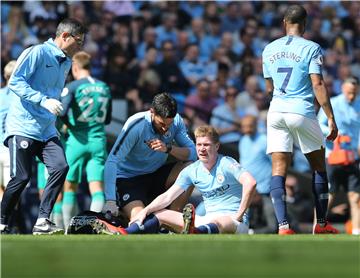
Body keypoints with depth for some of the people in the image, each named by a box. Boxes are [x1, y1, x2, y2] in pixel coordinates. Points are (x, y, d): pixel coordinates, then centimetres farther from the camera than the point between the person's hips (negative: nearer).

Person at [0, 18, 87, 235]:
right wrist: (43, 100, -23)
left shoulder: (66, 63, 17)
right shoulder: (37, 53, -8)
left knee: (61, 167, -14)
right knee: (21, 177, -8)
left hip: (47, 130, 7)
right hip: (23, 126, -7)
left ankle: (42, 222, -11)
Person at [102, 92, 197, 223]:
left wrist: (168, 148, -34)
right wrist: (110, 201, -38)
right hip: (128, 178, -5)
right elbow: (112, 161, -28)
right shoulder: (136, 125, -25)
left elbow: (192, 154, -14)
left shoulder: (176, 121, -11)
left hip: (156, 174, 6)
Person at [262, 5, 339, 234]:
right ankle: (322, 224, 18)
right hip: (302, 111, -3)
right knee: (319, 166, 14)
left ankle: (283, 225, -15)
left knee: (279, 169, 0)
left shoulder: (269, 50, 11)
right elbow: (318, 85, -11)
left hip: (276, 112, 3)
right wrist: (331, 118, -8)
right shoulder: (311, 48, -3)